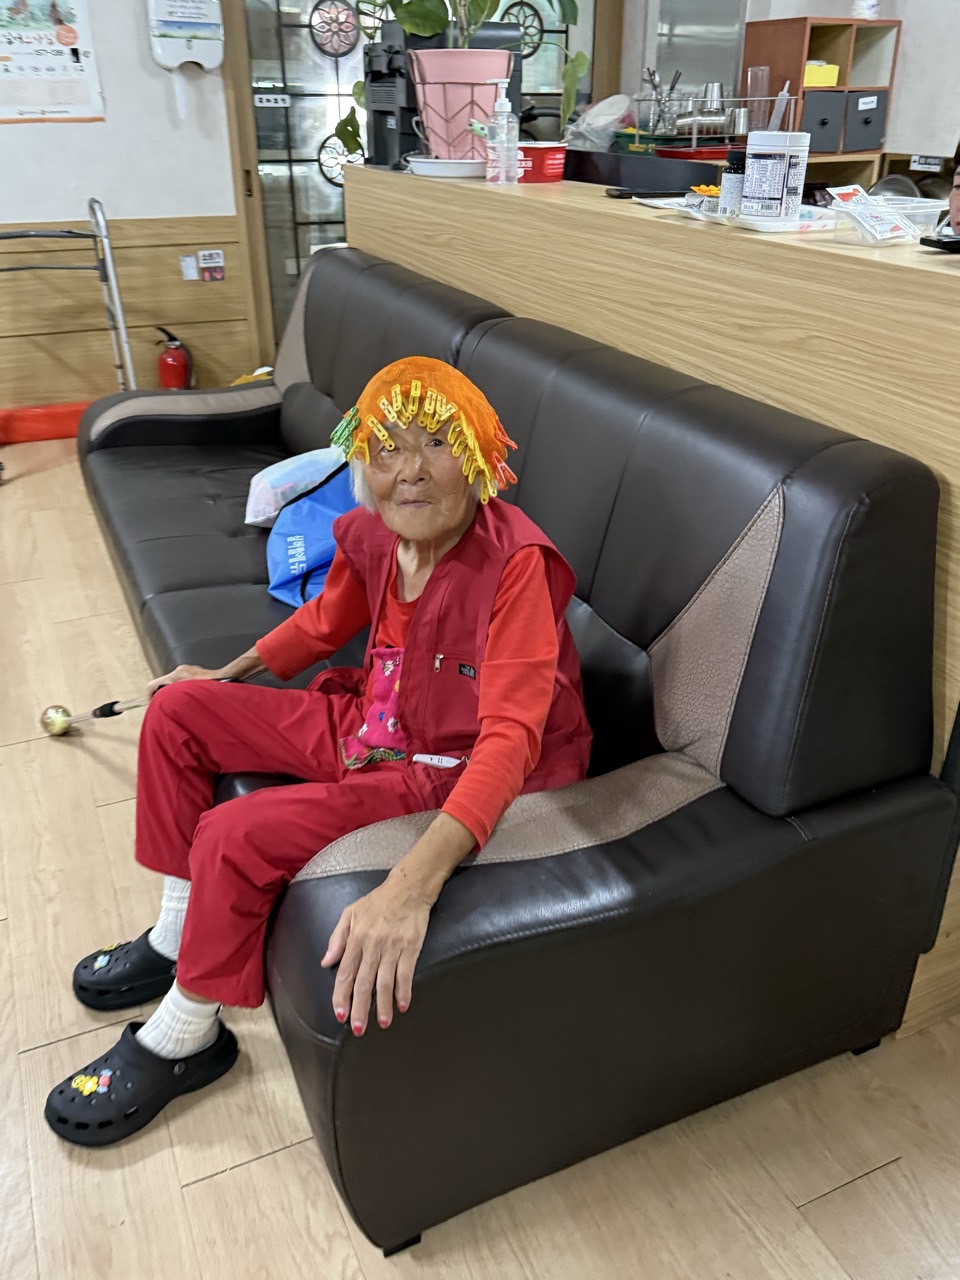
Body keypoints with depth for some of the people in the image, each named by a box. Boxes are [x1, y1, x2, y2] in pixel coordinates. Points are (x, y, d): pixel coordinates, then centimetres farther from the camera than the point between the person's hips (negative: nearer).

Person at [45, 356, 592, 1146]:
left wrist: (414, 883, -50)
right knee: (177, 710, 8)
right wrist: (231, 672, 25)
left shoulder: (515, 563, -28)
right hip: (366, 724, 8)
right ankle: (178, 935, 20)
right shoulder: (371, 534, -6)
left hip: (447, 772, -8)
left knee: (237, 837, -22)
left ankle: (183, 1039, 7)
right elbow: (327, 620, 16)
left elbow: (509, 739, -37)